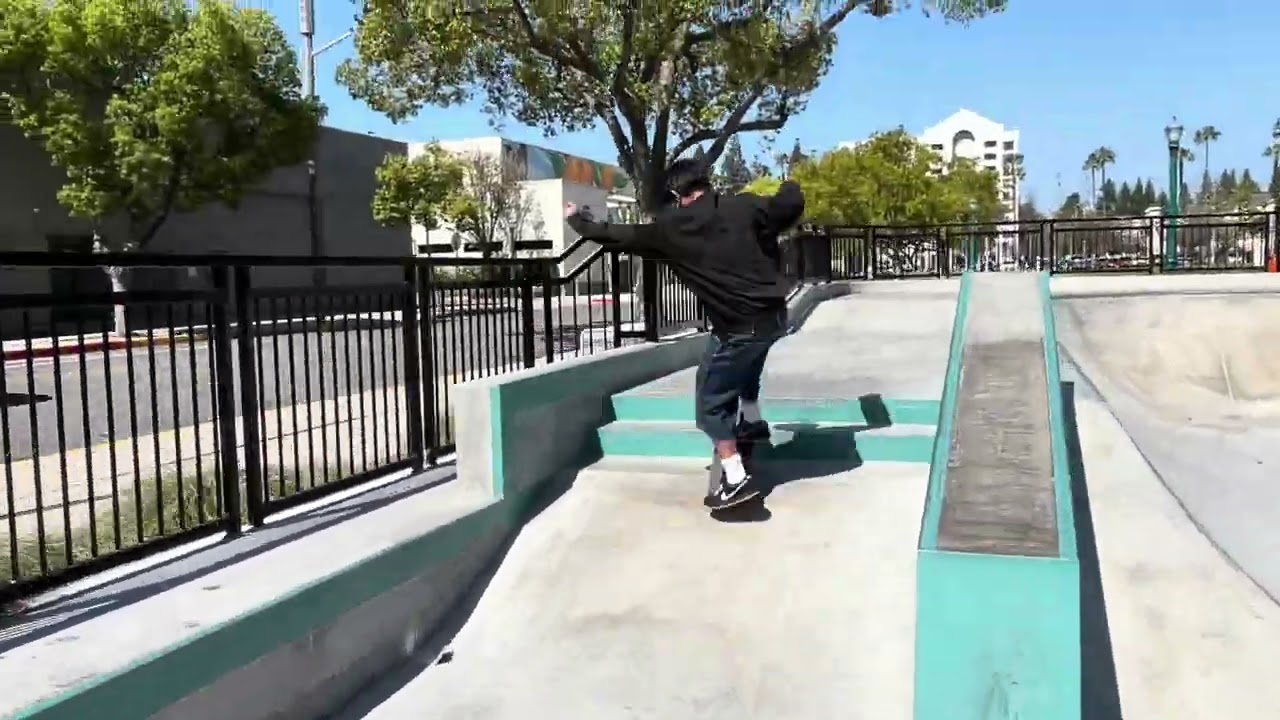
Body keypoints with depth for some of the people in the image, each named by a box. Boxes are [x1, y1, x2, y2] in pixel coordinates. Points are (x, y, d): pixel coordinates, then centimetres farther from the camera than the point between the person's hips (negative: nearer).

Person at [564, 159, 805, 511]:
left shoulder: (670, 229, -5)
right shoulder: (743, 206, 1)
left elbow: (617, 236, 2)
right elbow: (791, 205, 3)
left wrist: (577, 219, 18)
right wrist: (790, 188, 27)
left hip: (739, 327, -6)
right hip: (774, 316, 6)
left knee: (711, 401, 7)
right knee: (746, 360, 37)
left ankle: (736, 478, 2)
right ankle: (752, 421, 48)